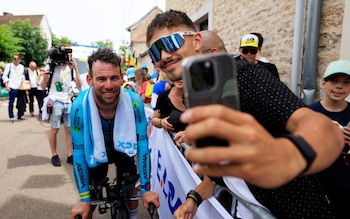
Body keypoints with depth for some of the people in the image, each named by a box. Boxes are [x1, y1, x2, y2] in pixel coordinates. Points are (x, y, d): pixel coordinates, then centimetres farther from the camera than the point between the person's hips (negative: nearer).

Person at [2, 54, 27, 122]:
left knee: (21, 102, 7)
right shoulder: (9, 66, 0)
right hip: (12, 87, -5)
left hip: (21, 87, 5)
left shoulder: (22, 67, 14)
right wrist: (7, 85, -10)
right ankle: (11, 117, 7)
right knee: (11, 102, 0)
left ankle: (20, 115, 20)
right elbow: (4, 76, -2)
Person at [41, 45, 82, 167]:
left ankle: (70, 156, 10)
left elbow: (79, 85, 1)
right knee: (54, 129, 1)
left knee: (69, 129, 3)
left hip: (68, 102, 3)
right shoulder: (51, 66, 0)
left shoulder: (71, 68, 10)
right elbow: (43, 87, 1)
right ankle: (54, 156, 14)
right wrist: (46, 73, -14)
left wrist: (76, 69, -6)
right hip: (55, 102, -3)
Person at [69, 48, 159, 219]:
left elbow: (142, 143, -23)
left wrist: (145, 188, -21)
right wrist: (84, 199, -19)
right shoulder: (79, 106, -33)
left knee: (130, 189, 2)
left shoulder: (134, 101, -32)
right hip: (95, 151, 0)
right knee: (91, 199, 0)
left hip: (123, 148, 1)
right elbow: (78, 152, -23)